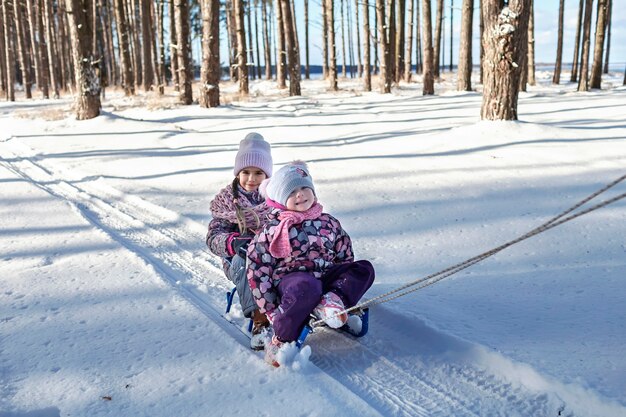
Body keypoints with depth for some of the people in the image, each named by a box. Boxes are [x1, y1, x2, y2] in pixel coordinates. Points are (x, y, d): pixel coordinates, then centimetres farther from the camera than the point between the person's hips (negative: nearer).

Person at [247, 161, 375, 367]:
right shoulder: (272, 231, -5)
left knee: (364, 269, -9)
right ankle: (281, 340, -24)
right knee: (307, 287, -40)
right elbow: (258, 270, -6)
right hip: (289, 280, -5)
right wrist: (272, 310, -10)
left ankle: (331, 301, -30)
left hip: (325, 279, 5)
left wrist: (347, 288, 11)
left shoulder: (328, 223, 10)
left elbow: (345, 258, 19)